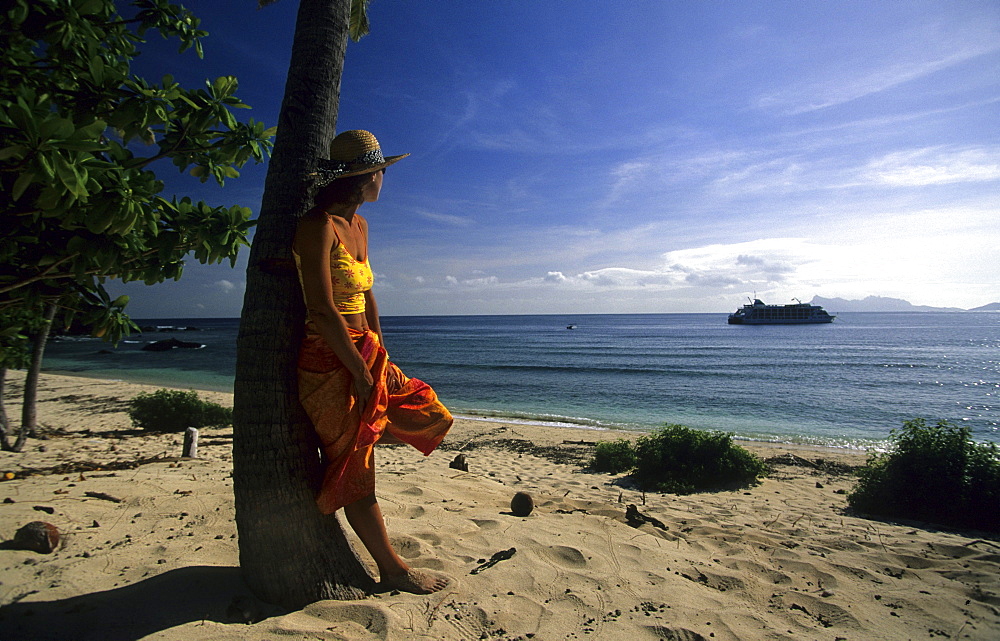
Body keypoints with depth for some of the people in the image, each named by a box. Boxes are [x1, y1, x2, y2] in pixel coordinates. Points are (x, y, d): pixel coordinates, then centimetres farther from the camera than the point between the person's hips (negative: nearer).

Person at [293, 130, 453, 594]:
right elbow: (324, 309, -22)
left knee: (432, 418, 11)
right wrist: (362, 373, -18)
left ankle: (357, 429, 26)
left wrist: (381, 359, 10)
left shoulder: (359, 225, 11)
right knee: (356, 473, 4)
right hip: (330, 364, -9)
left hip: (366, 355, 9)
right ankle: (392, 569, 19)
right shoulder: (318, 226, -16)